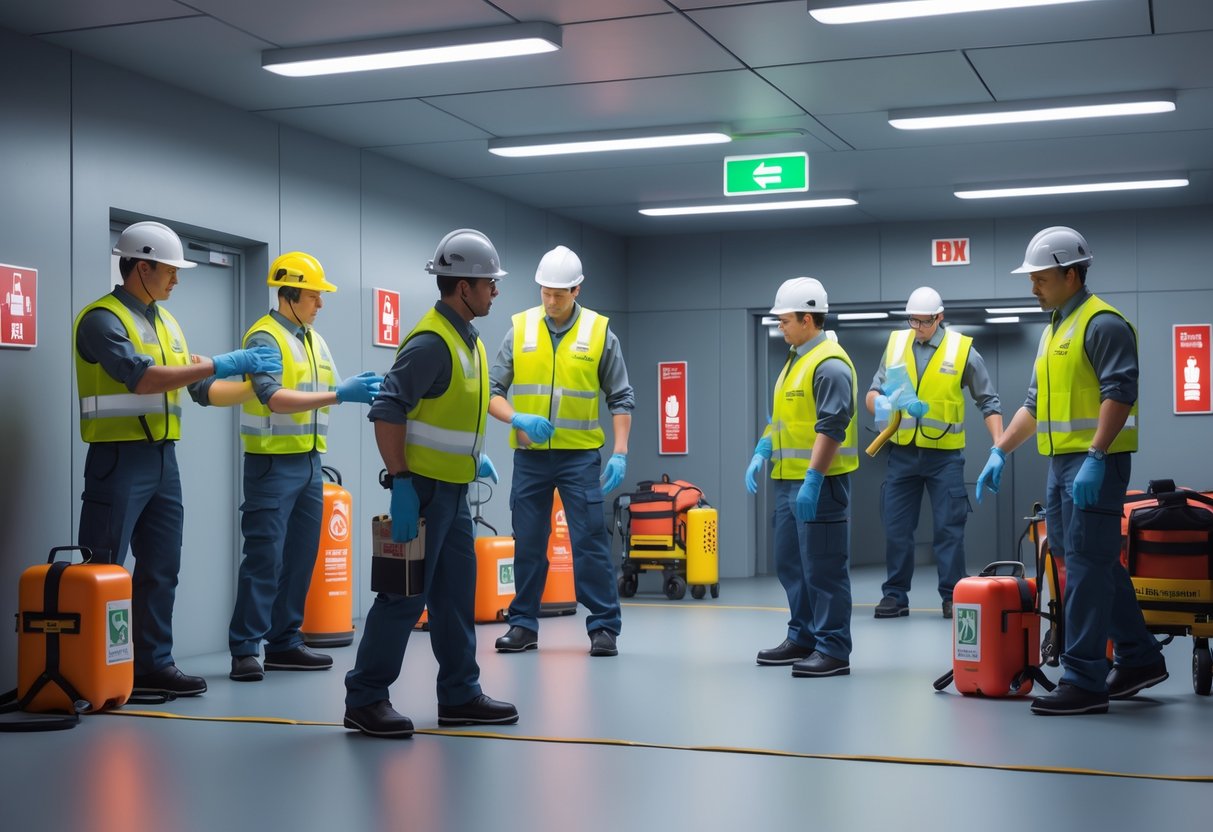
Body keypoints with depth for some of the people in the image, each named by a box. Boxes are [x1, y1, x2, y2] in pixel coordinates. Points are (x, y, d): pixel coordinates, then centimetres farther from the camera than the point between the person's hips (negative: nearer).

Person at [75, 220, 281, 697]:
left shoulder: (166, 322, 16)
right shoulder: (103, 318, -10)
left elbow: (202, 390, 16)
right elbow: (141, 377, -24)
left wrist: (254, 383, 1)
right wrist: (222, 364, -24)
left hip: (163, 459, 8)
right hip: (119, 460, -8)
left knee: (161, 569, 11)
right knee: (103, 573, -4)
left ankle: (154, 665, 19)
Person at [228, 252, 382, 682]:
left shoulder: (315, 340, 15)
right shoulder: (264, 337, -11)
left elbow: (326, 394, 15)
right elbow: (274, 398, -23)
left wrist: (359, 388, -6)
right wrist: (339, 395, -28)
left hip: (309, 461, 8)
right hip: (273, 463, -8)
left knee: (301, 555, 10)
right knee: (265, 556, -8)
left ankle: (284, 642, 18)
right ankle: (245, 649, -2)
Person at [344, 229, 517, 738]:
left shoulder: (466, 339, 13)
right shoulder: (432, 341, -17)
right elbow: (387, 410, -23)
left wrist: (475, 455, 18)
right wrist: (400, 481, -25)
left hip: (452, 490, 10)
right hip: (422, 489, -10)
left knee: (456, 595, 13)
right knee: (405, 596, -5)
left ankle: (460, 695, 22)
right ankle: (365, 700, 4)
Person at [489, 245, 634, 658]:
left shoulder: (599, 333, -2)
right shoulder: (519, 330, 1)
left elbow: (621, 398, 2)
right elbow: (493, 391, 1)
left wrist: (620, 453, -8)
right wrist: (518, 419, -19)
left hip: (580, 455, -2)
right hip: (530, 456, 2)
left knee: (590, 541, -3)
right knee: (528, 543, 8)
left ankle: (604, 627, 5)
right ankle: (524, 625, 19)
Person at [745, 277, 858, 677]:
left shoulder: (829, 365, -14)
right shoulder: (795, 360, 17)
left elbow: (831, 427, -21)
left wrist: (813, 480, -25)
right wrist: (761, 453, 10)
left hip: (818, 482, -10)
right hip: (789, 480, 10)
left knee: (823, 568, -6)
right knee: (790, 564, 15)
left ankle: (833, 650, 0)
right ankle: (802, 638, 25)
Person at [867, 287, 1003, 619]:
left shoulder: (962, 349, -3)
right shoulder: (895, 344, 5)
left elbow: (988, 401, 1)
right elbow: (873, 394, 7)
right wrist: (879, 403, -17)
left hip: (945, 454, -3)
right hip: (902, 452, 3)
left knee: (949, 527, 1)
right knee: (896, 527, 6)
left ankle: (952, 596, 9)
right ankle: (895, 595, 15)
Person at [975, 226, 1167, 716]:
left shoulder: (1102, 324, -11)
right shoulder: (1053, 330, 19)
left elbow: (1119, 394, -20)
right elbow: (1035, 404, 23)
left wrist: (1095, 460, -26)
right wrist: (1000, 451, 15)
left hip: (1094, 464, -10)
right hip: (1062, 465, 10)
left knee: (1087, 568, -9)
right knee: (1097, 565, 14)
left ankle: (1084, 681, -5)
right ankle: (1139, 658, 26)